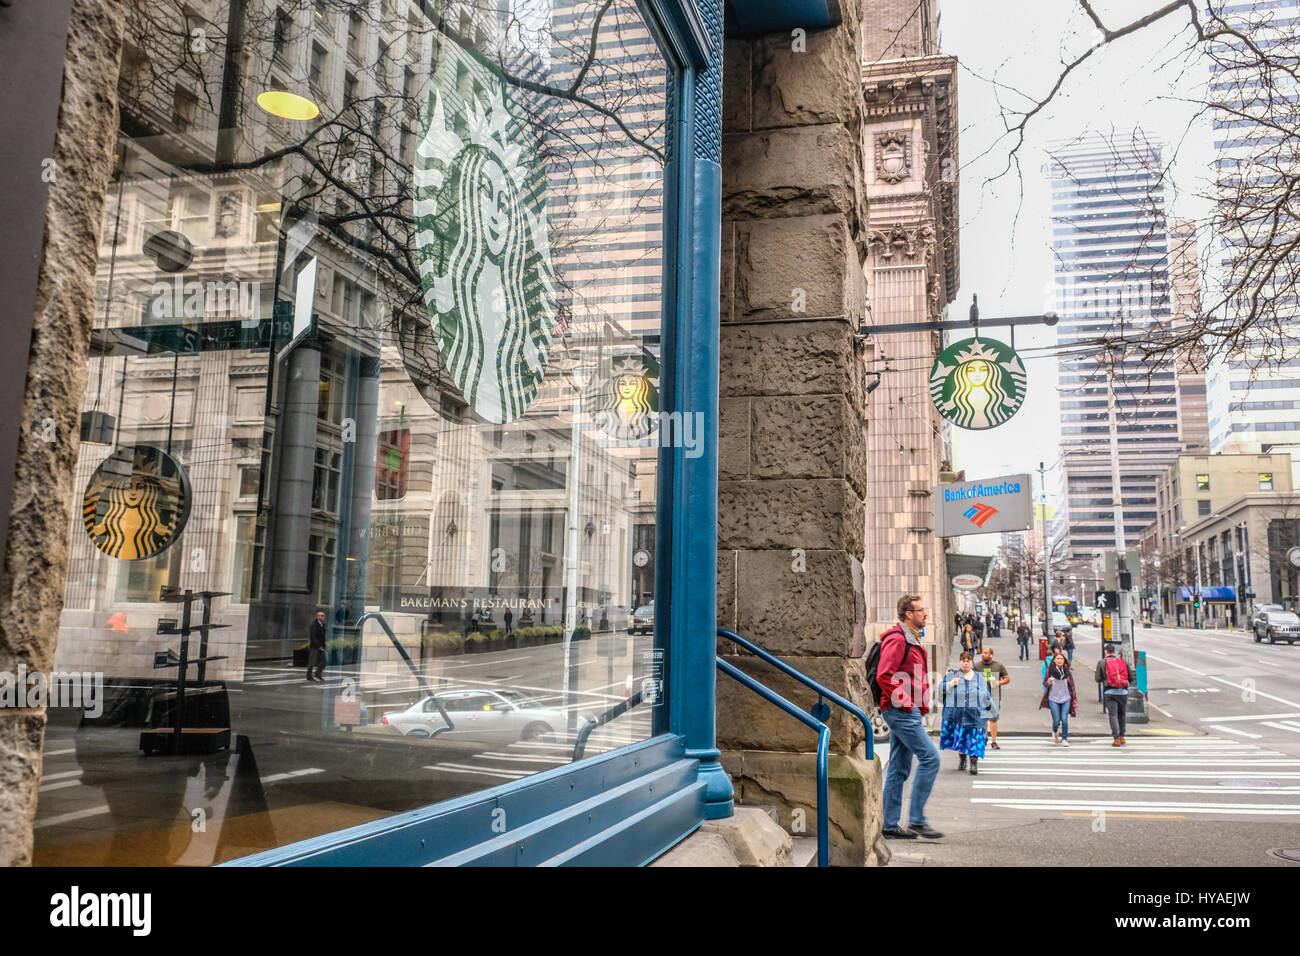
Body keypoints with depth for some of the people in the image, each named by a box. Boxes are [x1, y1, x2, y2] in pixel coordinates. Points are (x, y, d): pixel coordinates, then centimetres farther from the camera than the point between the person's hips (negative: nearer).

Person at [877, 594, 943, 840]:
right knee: (930, 758, -11)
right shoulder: (897, 640, -13)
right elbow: (884, 676, -22)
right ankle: (916, 820, -6)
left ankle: (890, 825, 13)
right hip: (901, 711, -10)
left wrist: (920, 703, 19)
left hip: (908, 711, 10)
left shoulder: (912, 640, 19)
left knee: (899, 768, 10)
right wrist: (904, 701, -19)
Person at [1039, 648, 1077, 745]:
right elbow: (1044, 683, 4)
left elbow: (1072, 686, 9)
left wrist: (1074, 699, 8)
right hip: (1053, 699, -1)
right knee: (1056, 720, -3)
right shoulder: (1050, 670, -3)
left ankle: (1064, 738, 9)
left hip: (1066, 699, 1)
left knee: (1064, 719, -8)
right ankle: (1055, 732, 30)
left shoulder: (1068, 671, 2)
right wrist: (1048, 683, -19)